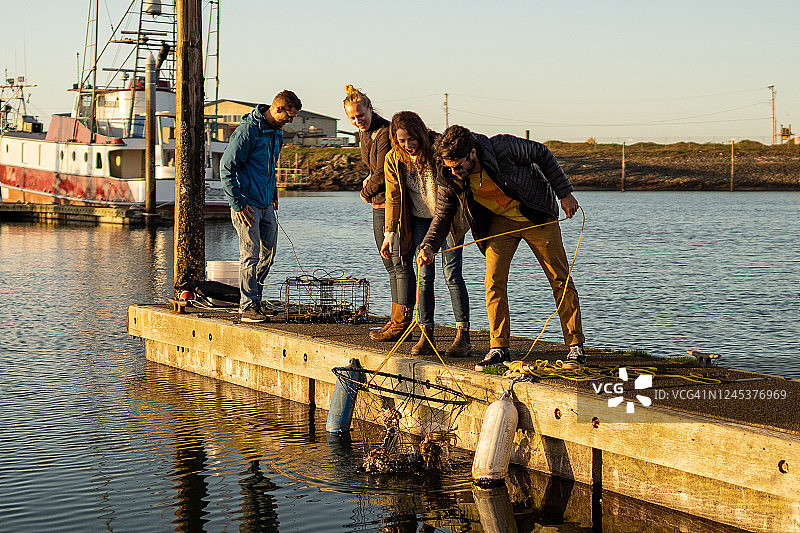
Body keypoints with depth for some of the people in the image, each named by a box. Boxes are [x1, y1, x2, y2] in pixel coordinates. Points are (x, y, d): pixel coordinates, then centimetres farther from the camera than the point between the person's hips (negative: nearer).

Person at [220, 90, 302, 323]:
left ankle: (254, 297, 22)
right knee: (250, 255, -8)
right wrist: (238, 204, -16)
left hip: (266, 205, 8)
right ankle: (248, 307, -3)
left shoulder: (276, 132, 12)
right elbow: (226, 169, -15)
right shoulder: (247, 131, -15)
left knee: (268, 253, 11)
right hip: (247, 204, -8)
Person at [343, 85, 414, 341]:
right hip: (380, 205, 10)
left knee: (399, 263, -8)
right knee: (391, 265, 12)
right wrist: (370, 183, 7)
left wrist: (366, 192, -1)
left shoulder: (385, 133, -17)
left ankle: (401, 323, -6)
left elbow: (382, 175, -17)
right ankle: (397, 321, 17)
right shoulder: (365, 132, 13)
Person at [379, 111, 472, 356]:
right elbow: (393, 198, -2)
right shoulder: (393, 160, -8)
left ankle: (463, 334, -5)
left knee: (452, 274, -9)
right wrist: (390, 232, -8)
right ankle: (426, 334, 2)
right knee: (424, 275, -3)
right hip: (420, 219, 3)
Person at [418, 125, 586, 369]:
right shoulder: (450, 180, -19)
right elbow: (442, 216, -5)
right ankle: (498, 349, -3)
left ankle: (576, 345, 12)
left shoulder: (503, 147, -31)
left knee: (560, 280, 2)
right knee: (494, 282, -12)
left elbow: (542, 154, -13)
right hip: (500, 222, 3)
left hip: (537, 217, -2)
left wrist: (565, 193, -10)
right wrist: (428, 245, -22)